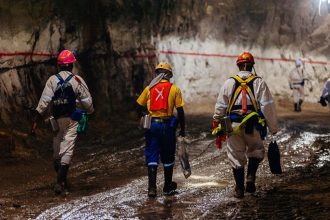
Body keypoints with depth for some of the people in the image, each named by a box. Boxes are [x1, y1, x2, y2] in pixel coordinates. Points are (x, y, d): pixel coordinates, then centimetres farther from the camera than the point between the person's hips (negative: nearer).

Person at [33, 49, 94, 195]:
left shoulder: (52, 80, -1)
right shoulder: (77, 80, -3)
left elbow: (44, 100, -8)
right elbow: (86, 100, 2)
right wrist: (90, 112, 19)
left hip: (57, 119, 2)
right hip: (71, 119, -2)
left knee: (57, 150, 15)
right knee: (67, 150, -4)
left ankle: (61, 180, 24)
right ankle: (60, 182, -14)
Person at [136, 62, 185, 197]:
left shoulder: (149, 88, 5)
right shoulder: (174, 89, -1)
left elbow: (139, 106, 7)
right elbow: (180, 111, -3)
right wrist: (182, 130, 5)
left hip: (151, 125, 1)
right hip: (167, 125, -1)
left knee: (152, 157, 6)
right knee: (168, 158, 11)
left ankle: (152, 188, -1)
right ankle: (168, 188, 21)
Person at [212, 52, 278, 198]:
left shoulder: (229, 83, 3)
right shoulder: (259, 83, -1)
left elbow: (220, 107, 5)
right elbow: (268, 107, -5)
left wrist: (218, 128, 15)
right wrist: (273, 128, 1)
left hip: (233, 126, 1)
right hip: (253, 126, -1)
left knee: (236, 157, 11)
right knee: (256, 151, 22)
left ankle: (239, 189, 16)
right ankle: (251, 177, 2)